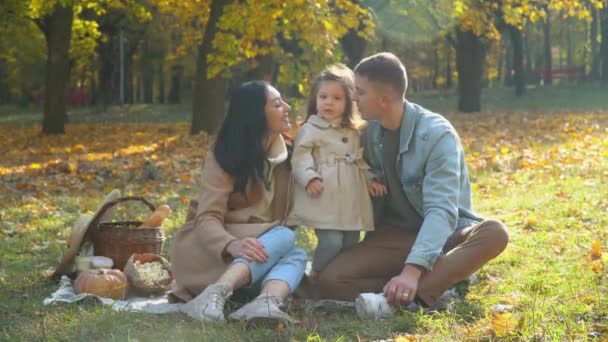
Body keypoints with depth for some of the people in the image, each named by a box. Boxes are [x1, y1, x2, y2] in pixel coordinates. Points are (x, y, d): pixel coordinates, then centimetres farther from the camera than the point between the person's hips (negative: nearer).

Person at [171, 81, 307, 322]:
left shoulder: (285, 152, 4)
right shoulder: (224, 156, -14)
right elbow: (207, 219, -26)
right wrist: (231, 246, -46)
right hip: (207, 251, -6)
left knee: (297, 255, -25)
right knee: (284, 236, -30)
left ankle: (266, 301, -55)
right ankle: (215, 294, -49)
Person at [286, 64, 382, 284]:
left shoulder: (353, 132, 19)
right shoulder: (309, 130, 0)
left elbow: (360, 160, 26)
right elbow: (300, 157, -9)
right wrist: (309, 178, -23)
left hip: (351, 200, 6)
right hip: (325, 199, -6)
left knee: (351, 244, 6)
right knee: (331, 242, -16)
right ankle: (316, 278, 3)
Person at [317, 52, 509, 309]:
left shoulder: (437, 135, -19)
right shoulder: (370, 133, -1)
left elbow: (441, 210, -29)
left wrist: (412, 270, -41)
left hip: (441, 235, -4)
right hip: (396, 236, 4)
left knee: (494, 233, -36)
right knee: (330, 280, -22)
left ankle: (410, 295, -44)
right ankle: (436, 285, -25)